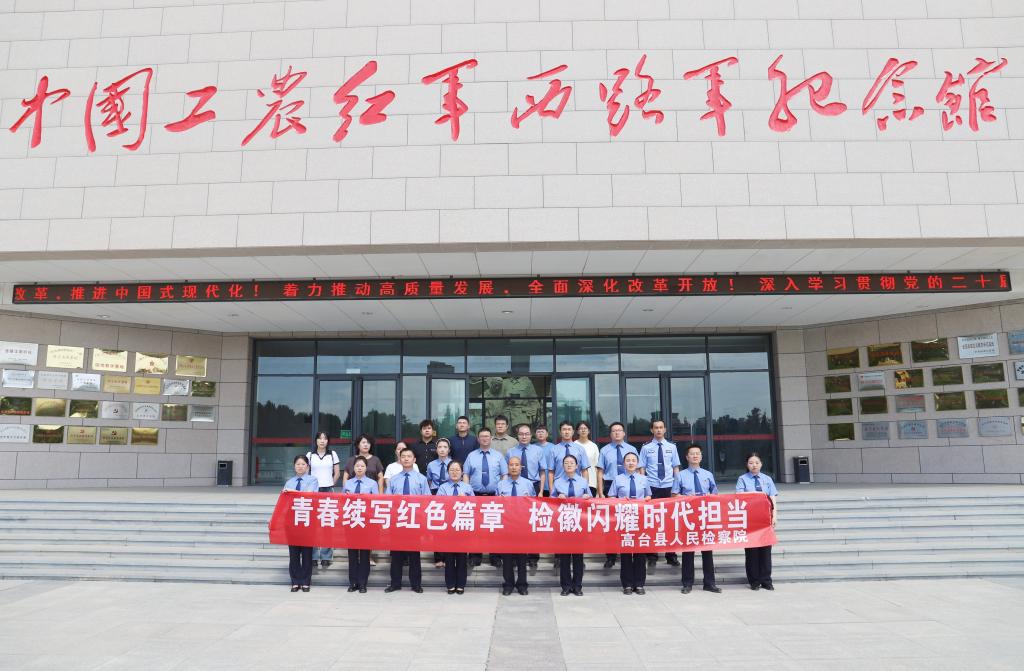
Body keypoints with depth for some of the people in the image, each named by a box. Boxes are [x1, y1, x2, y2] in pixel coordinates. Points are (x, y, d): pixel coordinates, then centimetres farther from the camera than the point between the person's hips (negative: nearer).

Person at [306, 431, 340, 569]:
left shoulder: (332, 454, 7)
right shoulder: (310, 455, 7)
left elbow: (337, 473, 11)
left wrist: (330, 485, 8)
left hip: (328, 491, 0)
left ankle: (326, 557, 2)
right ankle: (313, 556, 4)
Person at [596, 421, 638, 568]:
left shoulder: (631, 449, 5)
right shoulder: (605, 450, 1)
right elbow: (600, 472, 1)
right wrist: (600, 492, -5)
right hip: (610, 487, -1)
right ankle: (610, 556, 11)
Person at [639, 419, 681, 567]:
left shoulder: (671, 447, 6)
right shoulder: (646, 448, 0)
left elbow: (676, 467, 7)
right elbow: (642, 468, 1)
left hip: (668, 488, 1)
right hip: (652, 488, -1)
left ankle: (671, 555, 16)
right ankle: (652, 555, 14)